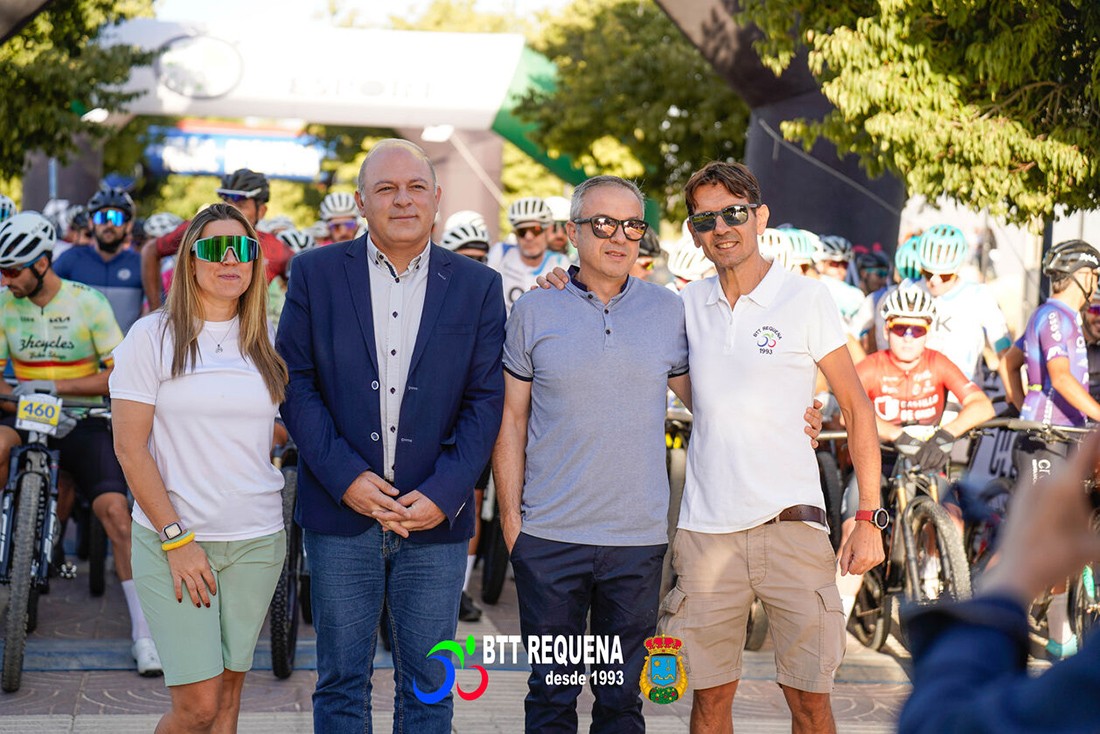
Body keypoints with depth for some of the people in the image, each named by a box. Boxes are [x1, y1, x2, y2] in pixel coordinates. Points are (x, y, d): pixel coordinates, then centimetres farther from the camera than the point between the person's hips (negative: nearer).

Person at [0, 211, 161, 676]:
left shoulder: (87, 302, -8)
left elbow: (120, 373, -9)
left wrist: (55, 385, -20)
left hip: (82, 422, -2)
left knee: (114, 508, -20)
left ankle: (143, 632, -15)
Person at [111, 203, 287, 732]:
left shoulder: (269, 341, 8)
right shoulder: (153, 336, -3)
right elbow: (129, 447, -6)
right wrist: (177, 540, -10)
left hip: (256, 542, 4)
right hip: (170, 538, -3)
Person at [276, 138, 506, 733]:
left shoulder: (477, 287, 4)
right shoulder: (316, 274, 3)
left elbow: (487, 400, 1)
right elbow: (294, 382, 0)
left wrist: (443, 493, -11)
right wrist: (344, 476, -11)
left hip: (436, 517, 0)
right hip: (340, 511, 0)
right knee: (341, 684, 7)